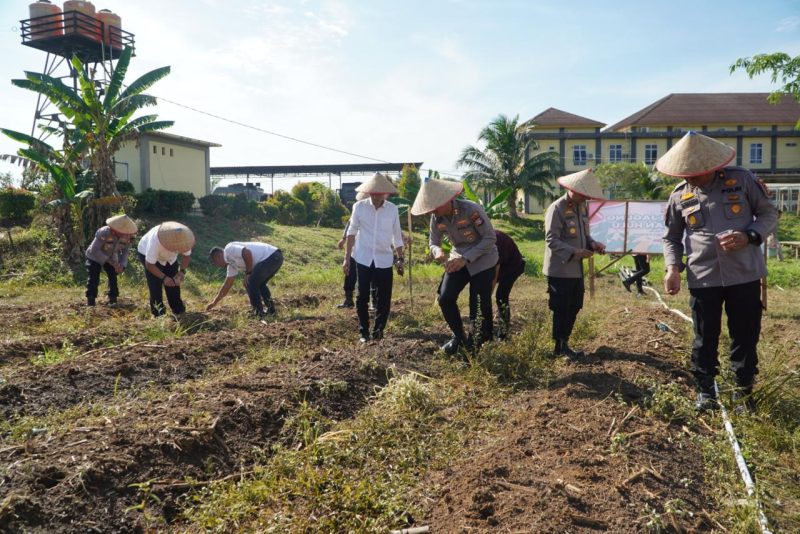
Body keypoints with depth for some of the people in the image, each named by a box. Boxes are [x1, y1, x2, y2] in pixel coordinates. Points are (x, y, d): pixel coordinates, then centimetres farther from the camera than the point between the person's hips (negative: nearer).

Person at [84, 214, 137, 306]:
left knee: (113, 278, 3)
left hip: (111, 258, 4)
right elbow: (94, 250, -32)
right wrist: (110, 261, -38)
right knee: (94, 279, -9)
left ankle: (113, 300, 14)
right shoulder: (103, 233, -37)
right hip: (95, 257, -4)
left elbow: (125, 251, -12)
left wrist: (122, 264, -29)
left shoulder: (128, 237, -23)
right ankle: (90, 301, 0)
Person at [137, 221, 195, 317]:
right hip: (147, 254, -4)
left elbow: (186, 255, -14)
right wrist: (164, 277, -40)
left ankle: (177, 309, 15)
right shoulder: (155, 241, -43)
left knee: (174, 282, 1)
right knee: (155, 284, -13)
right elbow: (149, 264, -33)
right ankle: (158, 312, 0)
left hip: (169, 257, 4)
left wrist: (182, 271, -28)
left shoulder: (183, 239, -32)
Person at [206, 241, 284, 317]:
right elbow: (227, 284, 32)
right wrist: (214, 302, 39)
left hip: (270, 256, -10)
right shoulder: (232, 264, 26)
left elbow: (247, 253, -17)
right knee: (259, 283, 25)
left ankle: (259, 313, 6)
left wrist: (248, 273, -7)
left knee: (250, 284, -2)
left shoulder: (229, 249, -1)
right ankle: (271, 308, 26)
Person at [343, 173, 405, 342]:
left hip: (384, 260, 1)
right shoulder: (359, 207, -5)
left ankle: (378, 331, 16)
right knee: (362, 296, 4)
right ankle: (364, 332, 17)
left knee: (384, 298, 1)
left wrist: (400, 259, 8)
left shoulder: (393, 209, -2)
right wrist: (347, 258, 1)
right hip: (363, 259, -1)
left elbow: (397, 236, 7)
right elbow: (352, 232, 3)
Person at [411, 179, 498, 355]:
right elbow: (433, 242, 2)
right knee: (445, 298, -4)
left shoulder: (471, 210, -27)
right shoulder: (437, 218, -10)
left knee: (480, 306, -5)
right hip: (459, 258, 5)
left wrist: (466, 258, -31)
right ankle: (459, 337, 18)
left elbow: (491, 238, -23)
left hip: (482, 260, -5)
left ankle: (480, 344, 15)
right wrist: (438, 252, -24)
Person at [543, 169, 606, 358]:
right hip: (560, 269, -8)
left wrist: (592, 244, -2)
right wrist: (574, 252, -29)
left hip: (576, 269, 8)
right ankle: (560, 347, 12)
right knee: (561, 310, 0)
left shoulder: (581, 207, 11)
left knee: (574, 307, 14)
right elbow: (551, 240, -21)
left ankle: (564, 343, 26)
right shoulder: (556, 208, -16)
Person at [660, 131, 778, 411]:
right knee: (705, 338, 9)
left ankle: (744, 386, 31)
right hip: (703, 278, 1)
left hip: (744, 274, 0)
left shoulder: (742, 179, -3)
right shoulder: (680, 195, 1)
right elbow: (671, 238, 12)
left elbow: (769, 213, 6)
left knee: (746, 335, 11)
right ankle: (705, 390, 25)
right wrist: (673, 267, -5)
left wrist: (748, 236, -13)